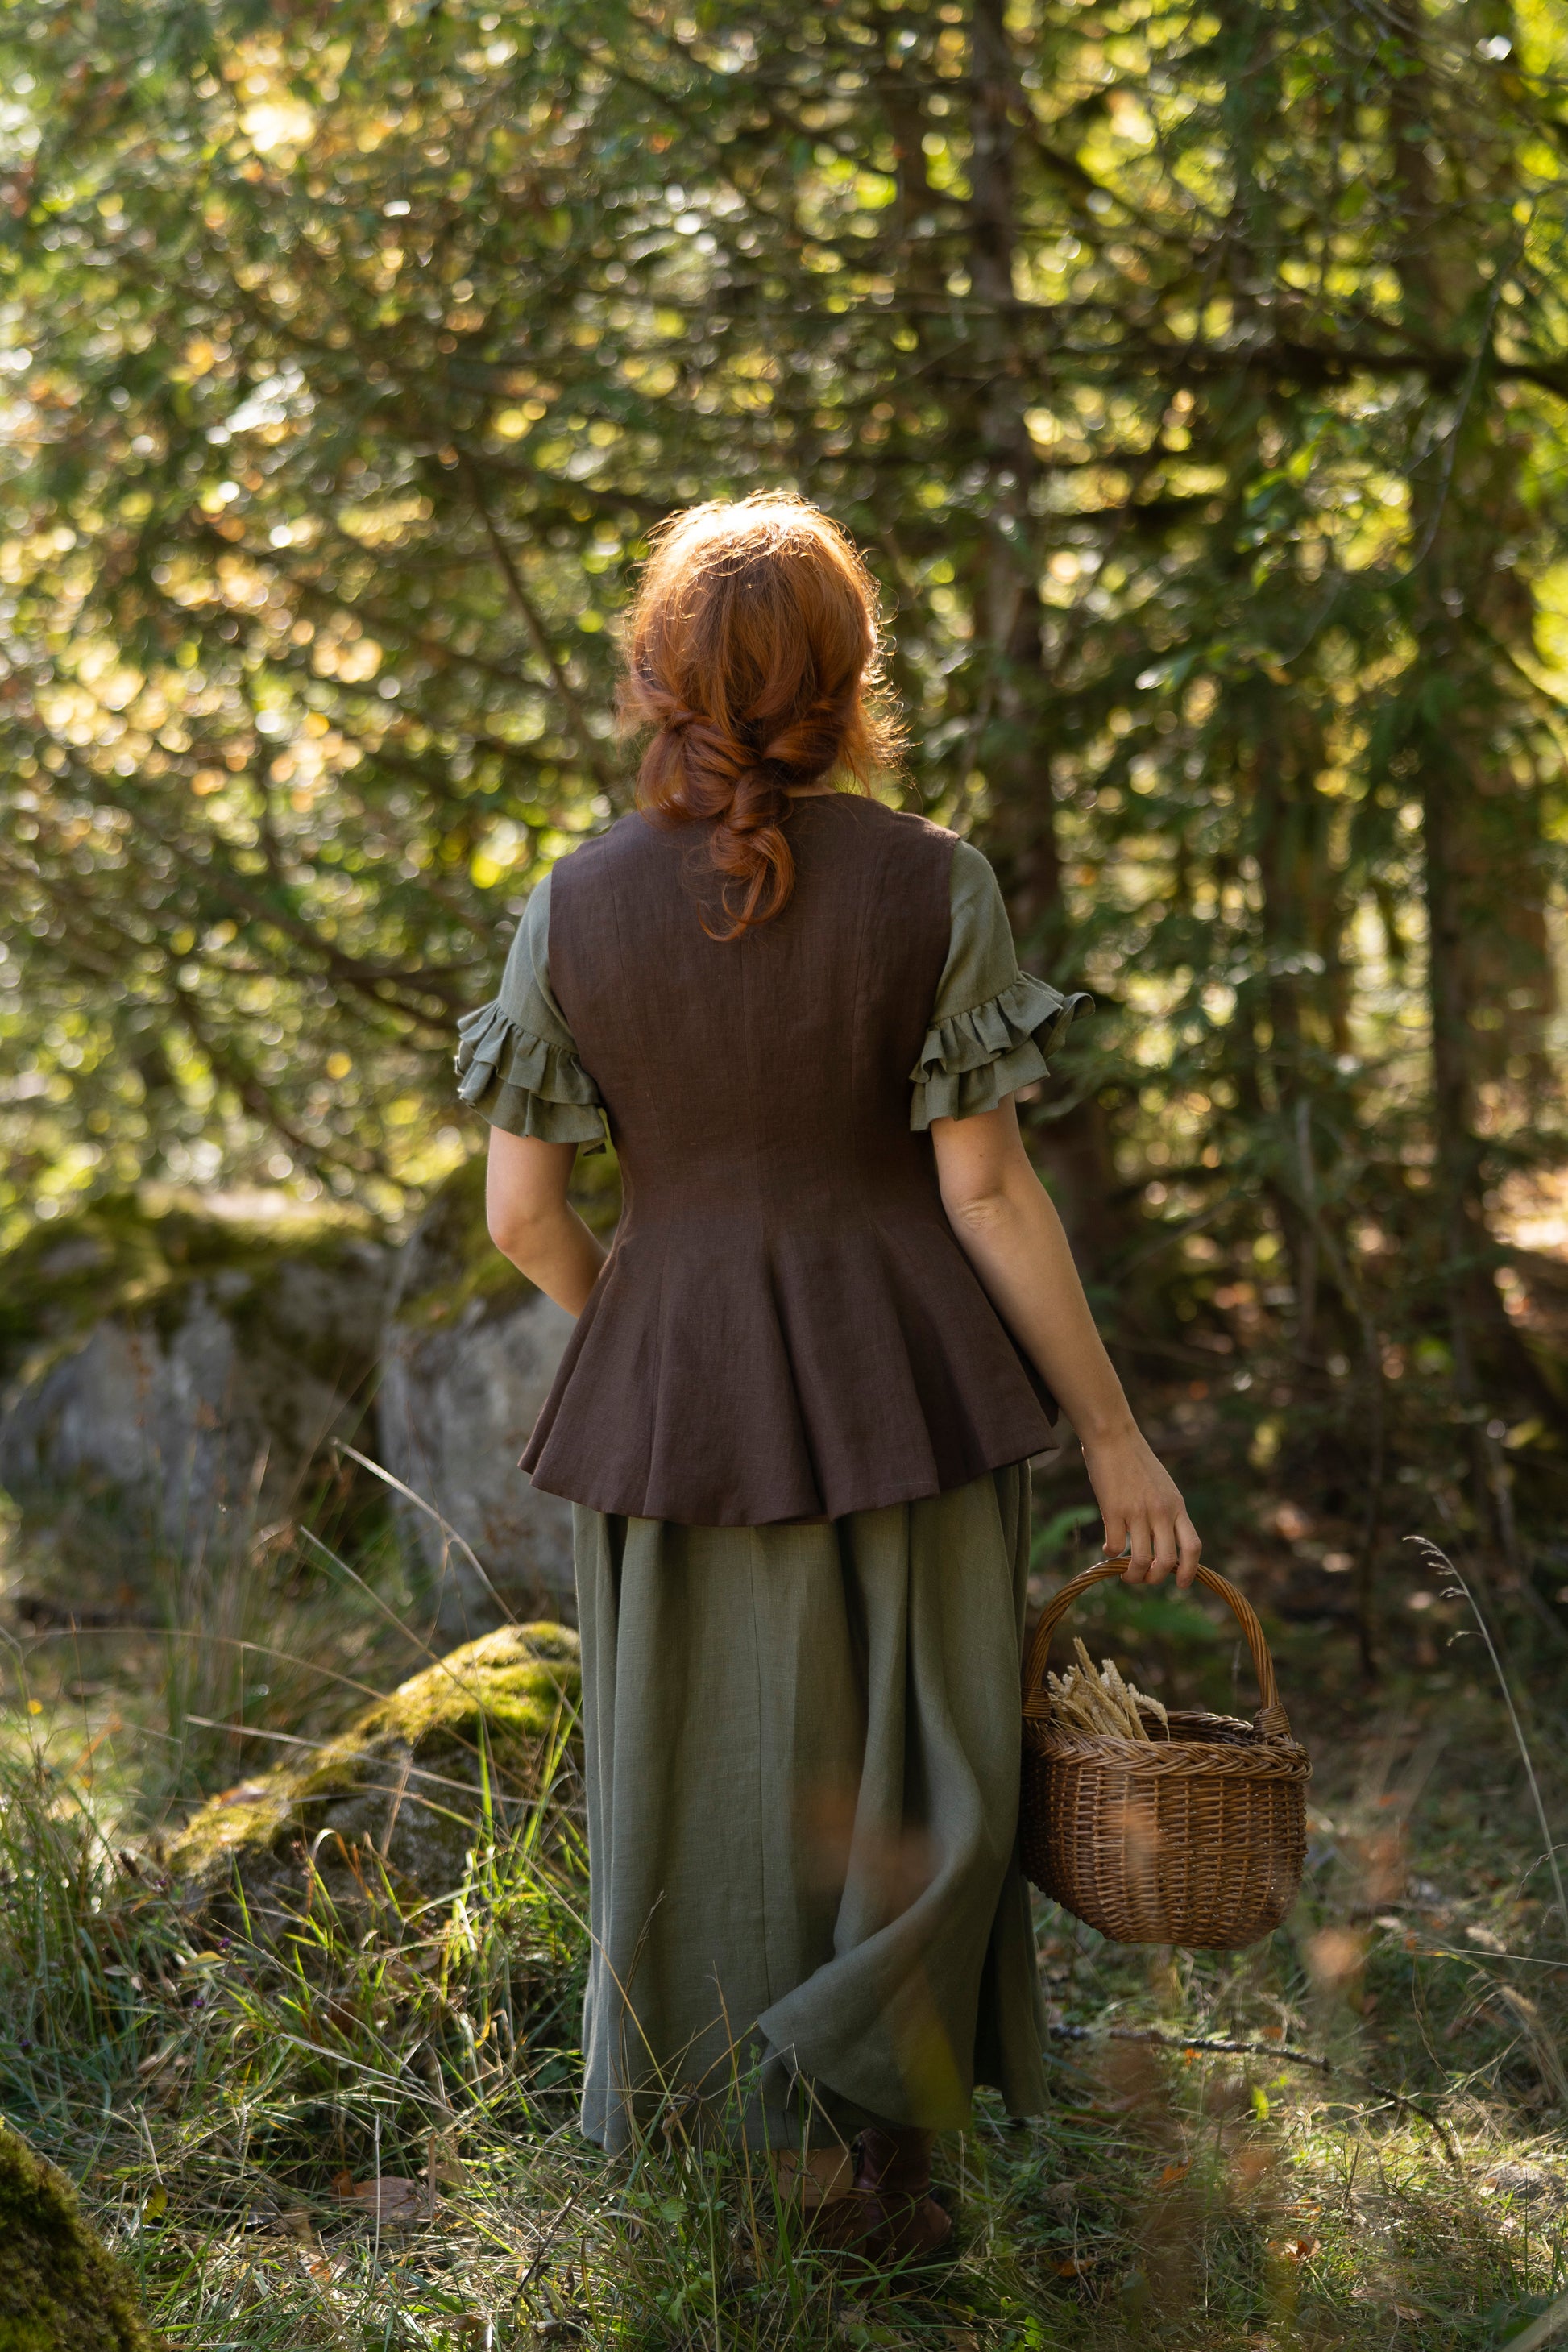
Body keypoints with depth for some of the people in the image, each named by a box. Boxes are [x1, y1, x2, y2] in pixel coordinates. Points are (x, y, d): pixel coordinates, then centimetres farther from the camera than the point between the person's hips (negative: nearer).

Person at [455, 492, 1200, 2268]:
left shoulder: (575, 907, -4)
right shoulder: (931, 886, -9)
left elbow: (521, 1213, -2)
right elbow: (986, 1189, -10)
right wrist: (1115, 1437, -3)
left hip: (671, 1390, 2)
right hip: (903, 1383, -2)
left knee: (702, 1764, 17)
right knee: (920, 1777, 12)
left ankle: (676, 2115, 30)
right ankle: (847, 2104, -2)